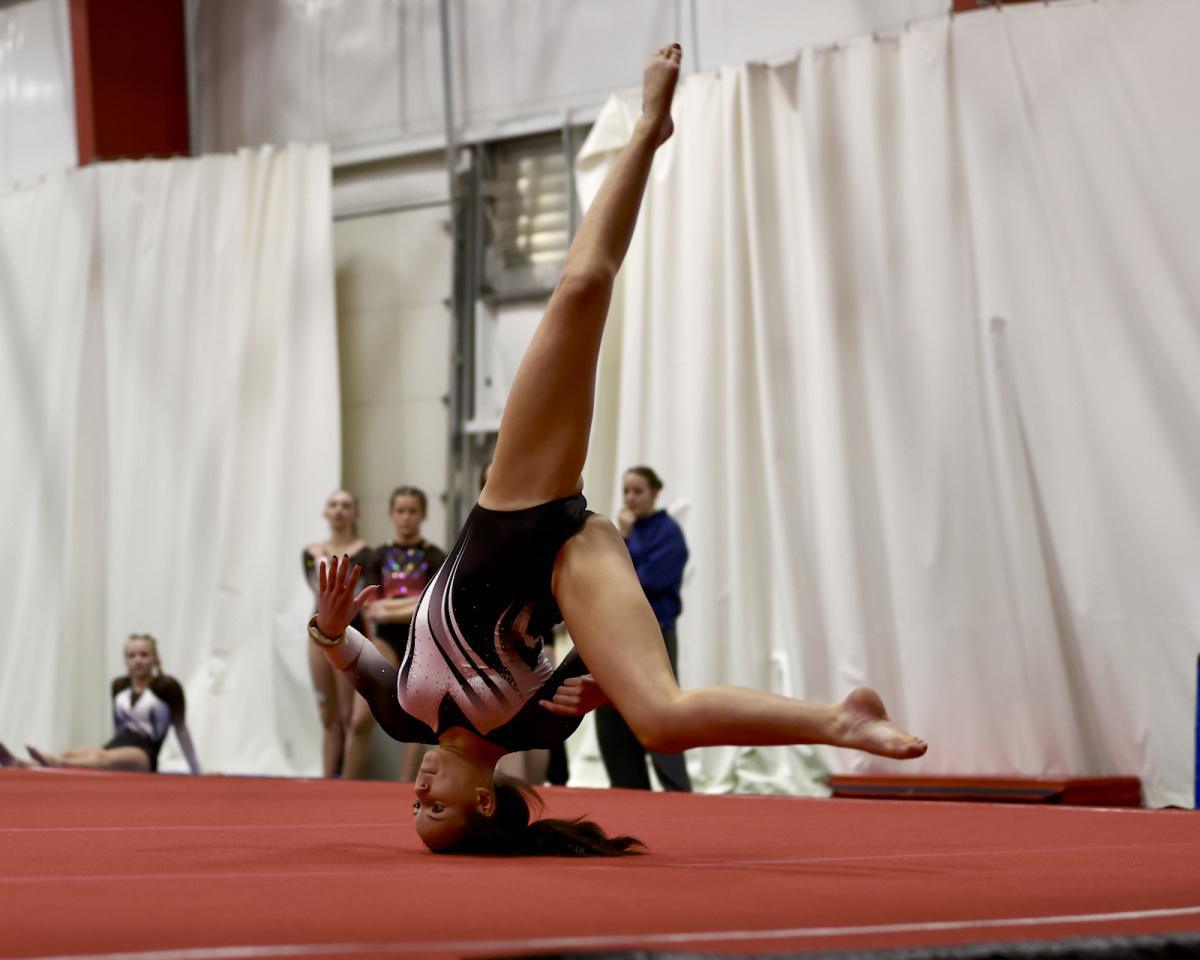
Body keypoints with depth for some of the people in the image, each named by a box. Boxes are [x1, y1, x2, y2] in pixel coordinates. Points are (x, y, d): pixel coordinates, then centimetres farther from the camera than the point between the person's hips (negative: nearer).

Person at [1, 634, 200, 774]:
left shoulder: (167, 687, 0)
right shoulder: (119, 686, 18)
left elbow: (180, 728, 5)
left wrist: (196, 771, 8)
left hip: (143, 755, -6)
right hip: (117, 748, 6)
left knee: (100, 756, -38)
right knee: (72, 753, -26)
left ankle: (53, 763, -69)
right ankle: (19, 765, -54)